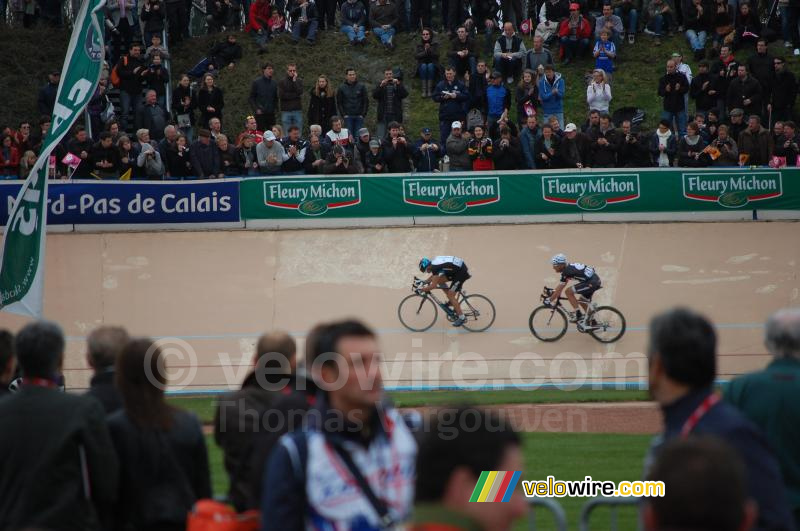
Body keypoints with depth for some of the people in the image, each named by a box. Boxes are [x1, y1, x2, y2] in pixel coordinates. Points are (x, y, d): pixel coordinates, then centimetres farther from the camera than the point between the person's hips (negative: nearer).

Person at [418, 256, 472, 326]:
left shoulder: (435, 267, -20)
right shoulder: (435, 262, 8)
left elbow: (433, 286, -20)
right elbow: (433, 276, 27)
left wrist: (423, 289, -9)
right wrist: (424, 281, 18)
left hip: (462, 273, -9)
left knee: (450, 295, -5)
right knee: (440, 280, 9)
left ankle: (462, 318, 1)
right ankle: (452, 302, 16)